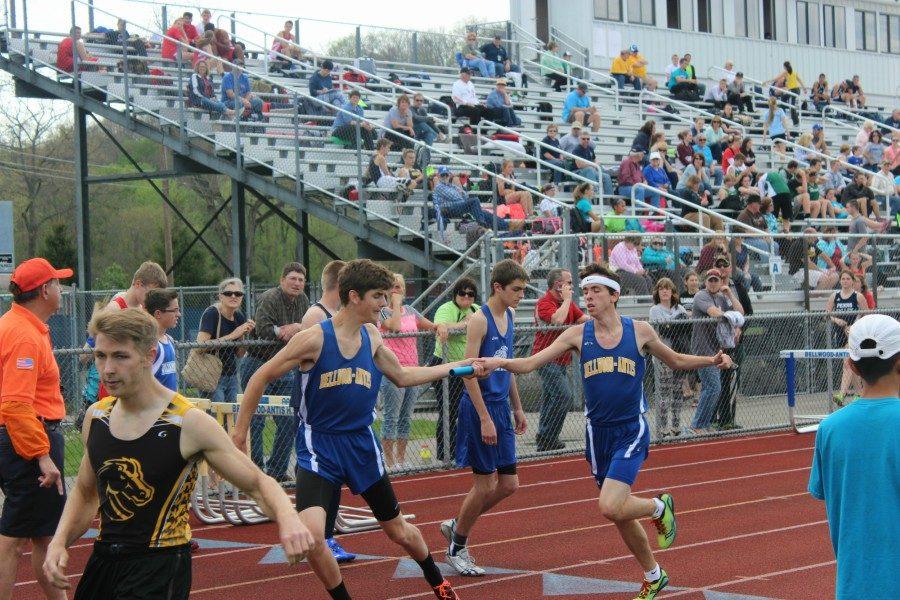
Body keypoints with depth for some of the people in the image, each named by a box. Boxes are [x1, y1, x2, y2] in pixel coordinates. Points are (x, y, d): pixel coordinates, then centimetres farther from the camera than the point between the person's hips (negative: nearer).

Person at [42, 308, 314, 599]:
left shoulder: (189, 424, -14)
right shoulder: (95, 417, 3)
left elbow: (257, 483, -8)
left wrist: (287, 516, -29)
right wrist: (59, 543, 2)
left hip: (159, 568, -6)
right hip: (103, 561, 6)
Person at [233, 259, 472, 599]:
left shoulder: (372, 337, -1)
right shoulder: (314, 338, -18)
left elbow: (402, 377, 15)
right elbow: (262, 377, -9)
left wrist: (458, 366, 13)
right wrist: (239, 433, -5)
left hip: (362, 444, 5)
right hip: (318, 446, -5)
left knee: (398, 530, 18)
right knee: (310, 536, -24)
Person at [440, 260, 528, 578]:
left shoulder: (508, 316, 11)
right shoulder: (479, 320, -15)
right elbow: (469, 372, -18)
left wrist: (517, 408, 21)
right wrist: (485, 419, -21)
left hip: (500, 408, 8)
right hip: (479, 408, -8)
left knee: (509, 484, 8)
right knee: (485, 484, -2)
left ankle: (456, 526, 26)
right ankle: (456, 549, 15)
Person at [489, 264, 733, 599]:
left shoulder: (640, 331, -3)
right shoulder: (578, 335, -1)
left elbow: (676, 361, 13)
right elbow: (529, 364, -7)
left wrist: (711, 361, -3)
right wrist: (501, 362, -27)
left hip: (632, 431, -3)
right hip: (598, 433, 3)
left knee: (611, 507, -23)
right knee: (620, 514, 13)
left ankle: (659, 506, 9)